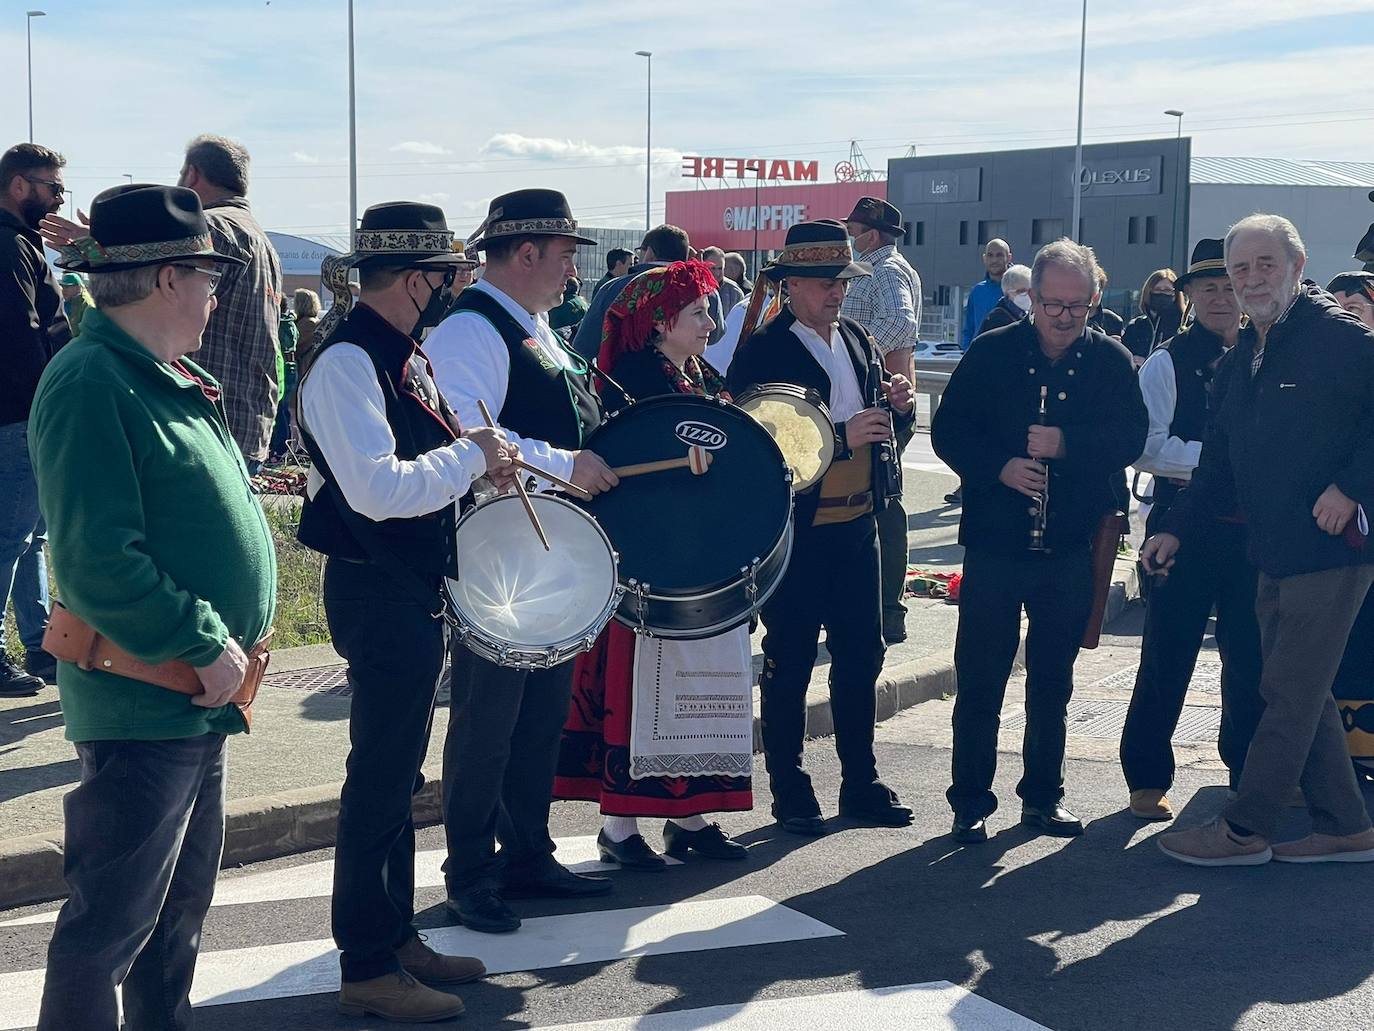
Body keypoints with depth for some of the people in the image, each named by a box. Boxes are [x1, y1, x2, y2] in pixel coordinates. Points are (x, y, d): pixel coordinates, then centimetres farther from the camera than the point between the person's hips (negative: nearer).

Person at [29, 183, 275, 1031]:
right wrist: (207, 646, -20)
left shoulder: (168, 378, 12)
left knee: (182, 902, 21)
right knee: (114, 918, 1)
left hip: (200, 696, 10)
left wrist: (227, 644, 11)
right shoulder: (91, 383, -19)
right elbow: (99, 562, -26)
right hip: (144, 699, -10)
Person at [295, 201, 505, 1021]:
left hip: (416, 586, 10)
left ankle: (397, 935, 31)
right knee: (381, 778, -1)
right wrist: (474, 455, -19)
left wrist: (478, 457, 6)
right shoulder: (347, 361, -20)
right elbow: (379, 490, -31)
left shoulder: (405, 352, 10)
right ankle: (368, 968, 10)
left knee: (399, 772, 18)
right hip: (379, 592, -10)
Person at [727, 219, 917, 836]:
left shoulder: (858, 342, 11)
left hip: (858, 526, 7)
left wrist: (899, 407, -4)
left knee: (861, 656, 13)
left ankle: (861, 784, 25)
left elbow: (882, 428, 19)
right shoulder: (761, 353, -10)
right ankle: (790, 794, 15)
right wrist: (840, 438, -25)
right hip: (797, 531, -6)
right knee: (790, 663, 4)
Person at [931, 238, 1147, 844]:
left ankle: (1043, 796, 24)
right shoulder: (991, 353, -1)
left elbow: (1130, 438, -5)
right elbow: (948, 429, -2)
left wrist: (1066, 444, -20)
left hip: (1071, 545, 2)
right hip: (995, 540, -2)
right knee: (979, 678, 1)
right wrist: (999, 468, -17)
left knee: (1052, 680, 12)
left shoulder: (1111, 361, 3)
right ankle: (970, 803, 11)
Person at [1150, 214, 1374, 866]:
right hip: (1276, 554, 9)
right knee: (1300, 695, 13)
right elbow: (1224, 453, 18)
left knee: (1289, 694, -1)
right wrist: (1180, 526, 14)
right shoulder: (1249, 351, 14)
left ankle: (1244, 830, 7)